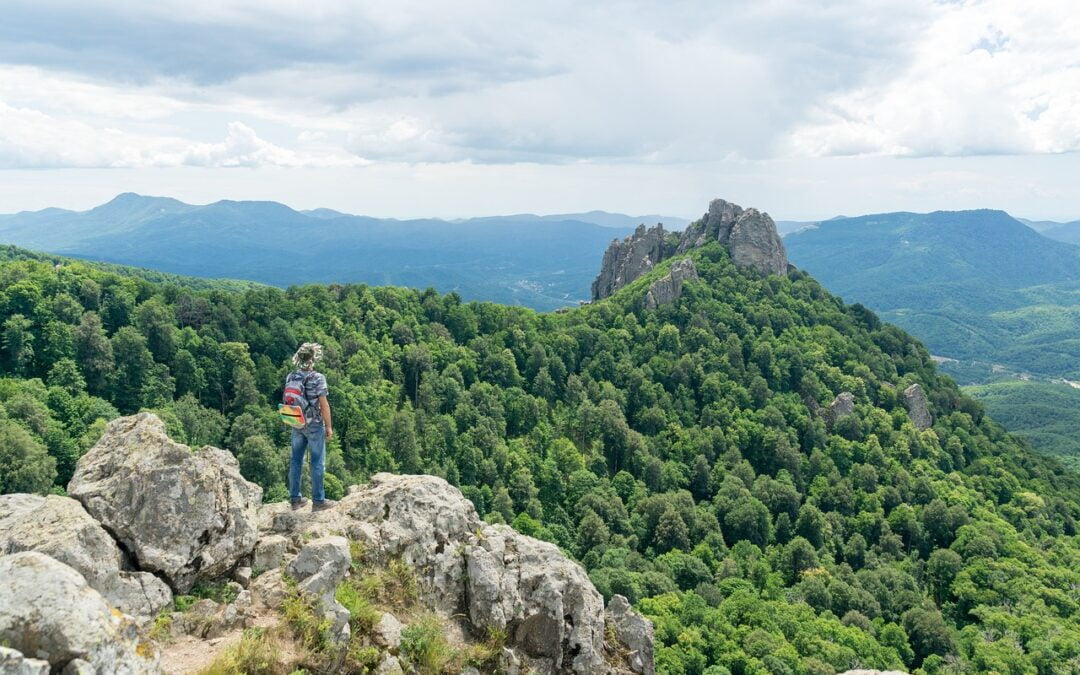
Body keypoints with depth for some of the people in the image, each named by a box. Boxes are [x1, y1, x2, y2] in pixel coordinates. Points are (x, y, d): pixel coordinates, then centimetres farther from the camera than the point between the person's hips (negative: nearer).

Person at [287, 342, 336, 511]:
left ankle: (295, 499, 20)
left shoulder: (290, 377, 0)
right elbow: (324, 404, -17)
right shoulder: (317, 378, -18)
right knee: (317, 462, 4)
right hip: (314, 425, -6)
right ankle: (318, 500, 9)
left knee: (296, 460, 12)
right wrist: (329, 426, -7)